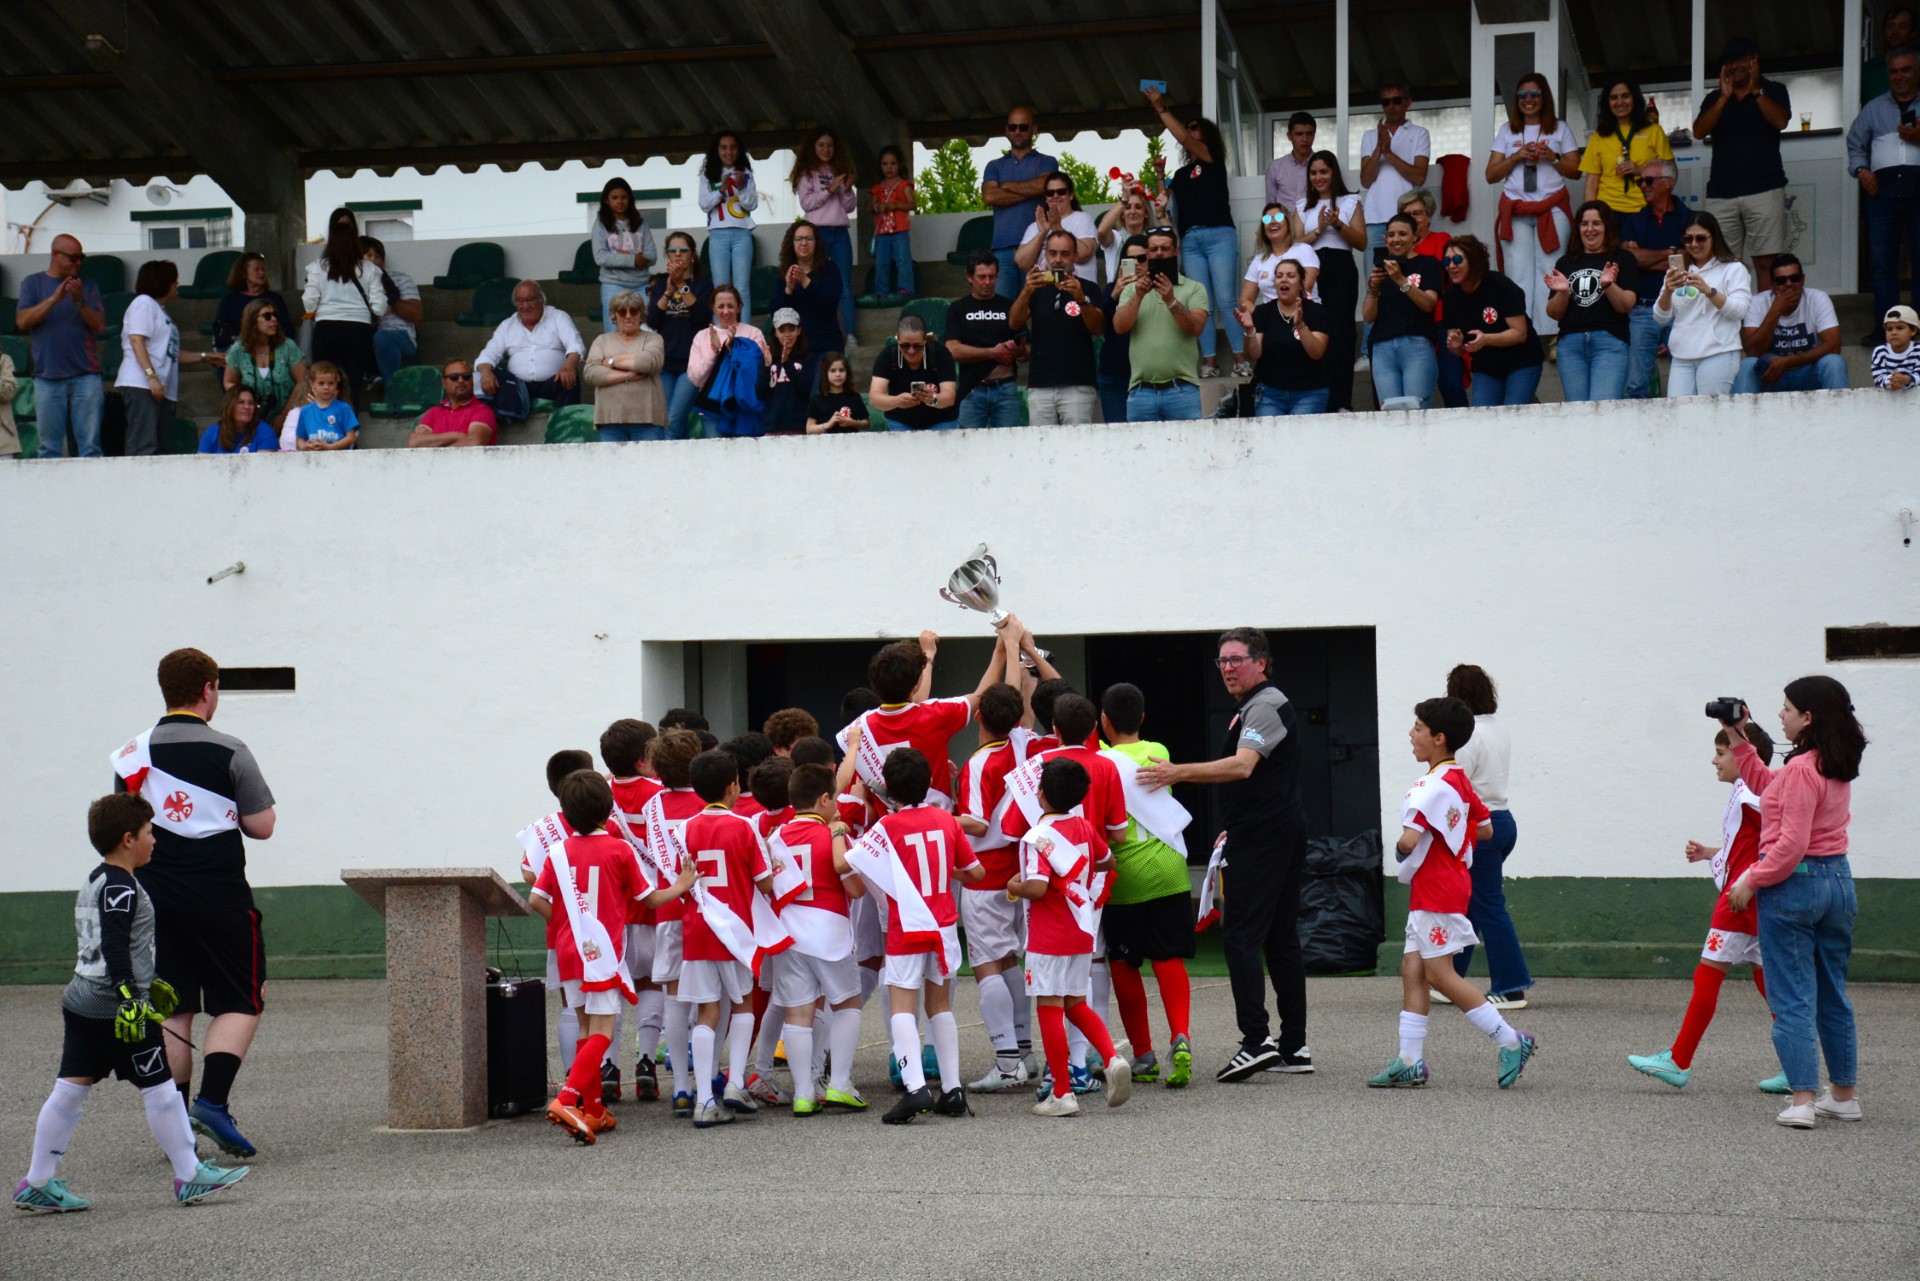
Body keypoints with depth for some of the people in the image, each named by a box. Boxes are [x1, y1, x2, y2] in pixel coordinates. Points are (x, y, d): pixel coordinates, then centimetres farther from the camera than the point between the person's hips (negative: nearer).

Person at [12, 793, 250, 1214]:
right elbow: (115, 947, -23)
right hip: (114, 1006, -10)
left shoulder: (93, 882, 16)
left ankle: (38, 1185, 10)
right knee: (159, 1089, 0)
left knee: (70, 1088, 9)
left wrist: (149, 982, 34)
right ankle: (191, 1178, 7)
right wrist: (130, 998, -27)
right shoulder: (121, 887, -14)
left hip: (80, 1002, 10)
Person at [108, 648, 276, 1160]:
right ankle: (213, 1101, -12)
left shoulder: (133, 753, 4)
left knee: (172, 1009, 9)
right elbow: (261, 826, -5)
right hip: (220, 895, -4)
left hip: (153, 896, 4)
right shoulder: (228, 752, -7)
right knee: (241, 1003, 5)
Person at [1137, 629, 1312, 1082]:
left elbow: (1243, 767, -27)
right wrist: (1235, 829, 26)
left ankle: (1256, 1040, -19)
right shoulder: (1254, 707, 22)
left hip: (1263, 840, -11)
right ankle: (1294, 1046, 12)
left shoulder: (1265, 706, -12)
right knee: (1280, 939, 10)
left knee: (1241, 935, -13)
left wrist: (1180, 773, -34)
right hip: (1282, 837, 11)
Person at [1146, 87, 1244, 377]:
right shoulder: (1181, 174, 21)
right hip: (1190, 240, 6)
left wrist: (1160, 109, -4)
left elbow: (1182, 138, -8)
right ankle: (1209, 361, -2)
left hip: (1219, 234, -6)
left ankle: (1241, 360, -12)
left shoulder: (1214, 162, 5)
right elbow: (1166, 203, 17)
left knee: (1225, 299, -12)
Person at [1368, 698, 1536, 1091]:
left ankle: (1510, 1041, -3)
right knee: (1412, 968, 7)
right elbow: (1485, 829, 22)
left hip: (1436, 892, -10)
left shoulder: (1435, 786, -19)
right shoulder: (1460, 781, 12)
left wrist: (1401, 848, -6)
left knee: (1439, 973, -6)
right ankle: (1410, 1062, 6)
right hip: (1432, 892, 10)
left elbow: (1409, 840, -27)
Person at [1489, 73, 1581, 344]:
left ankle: (1549, 335, -11)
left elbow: (1575, 170, 10)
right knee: (1518, 275, -7)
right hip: (1515, 211, 1)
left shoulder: (1559, 128, 12)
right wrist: (1516, 157, -3)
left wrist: (1552, 157, -7)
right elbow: (1491, 175, 12)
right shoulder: (1507, 131, 16)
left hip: (1552, 209, -1)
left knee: (1549, 272, -10)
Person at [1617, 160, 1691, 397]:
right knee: (1635, 385, -5)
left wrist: (1646, 258, -1)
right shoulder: (1633, 221, 16)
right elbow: (1630, 258, -1)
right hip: (1642, 309, 2)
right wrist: (1671, 253, 1)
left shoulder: (1688, 219, 7)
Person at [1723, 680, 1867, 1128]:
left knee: (1792, 999, -5)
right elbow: (1766, 785, 23)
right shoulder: (1837, 767, 9)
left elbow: (1791, 843, -22)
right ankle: (1843, 1095, 23)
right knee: (1832, 995, 17)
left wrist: (1751, 880, -13)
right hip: (1838, 880, 9)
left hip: (1794, 885, -8)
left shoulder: (1802, 769, -18)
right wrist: (1740, 742, 20)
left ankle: (1802, 1100, -9)